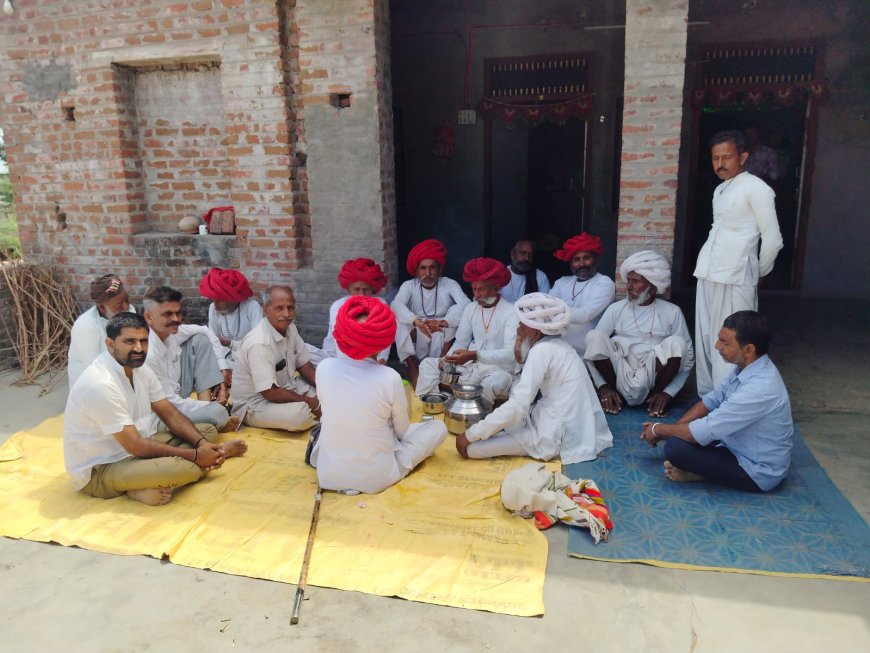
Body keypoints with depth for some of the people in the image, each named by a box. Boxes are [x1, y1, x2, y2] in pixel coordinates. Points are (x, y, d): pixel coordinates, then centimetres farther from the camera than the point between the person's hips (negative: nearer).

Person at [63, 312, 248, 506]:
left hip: (134, 448, 9)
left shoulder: (138, 366, 0)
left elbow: (170, 414, 4)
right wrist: (195, 455, -23)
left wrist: (201, 444, -13)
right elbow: (134, 445, -27)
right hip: (98, 470, -9)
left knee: (208, 431, 8)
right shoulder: (101, 384, -27)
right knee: (183, 468, -30)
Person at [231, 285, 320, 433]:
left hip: (285, 388, 8)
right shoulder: (259, 343, -29)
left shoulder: (290, 328, -3)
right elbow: (270, 393, -27)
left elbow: (304, 365, 7)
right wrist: (309, 402, -17)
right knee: (300, 413, -31)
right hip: (254, 404, -8)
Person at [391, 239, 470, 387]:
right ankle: (412, 368, -17)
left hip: (441, 341, 0)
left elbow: (466, 304, -26)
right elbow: (396, 304, -26)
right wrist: (417, 322, -45)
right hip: (415, 336, 1)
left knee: (454, 314, -26)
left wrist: (443, 322, -42)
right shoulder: (409, 286, -6)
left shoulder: (449, 284, -8)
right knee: (399, 319, -26)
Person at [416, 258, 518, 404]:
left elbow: (511, 354, -22)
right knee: (428, 364, -4)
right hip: (470, 366, 6)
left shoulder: (510, 313, -13)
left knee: (493, 382, -39)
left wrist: (474, 355, -31)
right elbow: (461, 342, 10)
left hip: (499, 370, -6)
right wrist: (448, 358, -12)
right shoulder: (471, 308, 7)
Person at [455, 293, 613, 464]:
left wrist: (470, 435, -15)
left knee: (470, 446, -10)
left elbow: (518, 406, -20)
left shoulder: (542, 350, -14)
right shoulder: (557, 346, 13)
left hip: (560, 438, -9)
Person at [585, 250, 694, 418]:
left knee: (676, 343, -25)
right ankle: (613, 391, -6)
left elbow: (688, 357, 1)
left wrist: (667, 392, -11)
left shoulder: (672, 312, 5)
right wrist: (603, 387, -13)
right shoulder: (616, 309, 6)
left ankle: (657, 394, -5)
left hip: (652, 380, 0)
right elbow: (594, 347, -1)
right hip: (619, 379, 0)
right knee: (594, 336, -22)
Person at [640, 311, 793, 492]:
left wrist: (659, 429, -13)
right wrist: (670, 429, -1)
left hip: (757, 471, -9)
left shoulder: (759, 389, -34)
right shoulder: (747, 367, -5)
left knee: (675, 447, -24)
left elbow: (703, 433, -30)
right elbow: (711, 401, 7)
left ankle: (696, 473, 1)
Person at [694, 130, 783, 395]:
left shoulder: (756, 188, -7)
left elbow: (773, 239, -7)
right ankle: (707, 397, 24)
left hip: (735, 279, -8)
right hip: (708, 275, 8)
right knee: (705, 340, 13)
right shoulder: (720, 189, 17)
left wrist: (757, 274, 4)